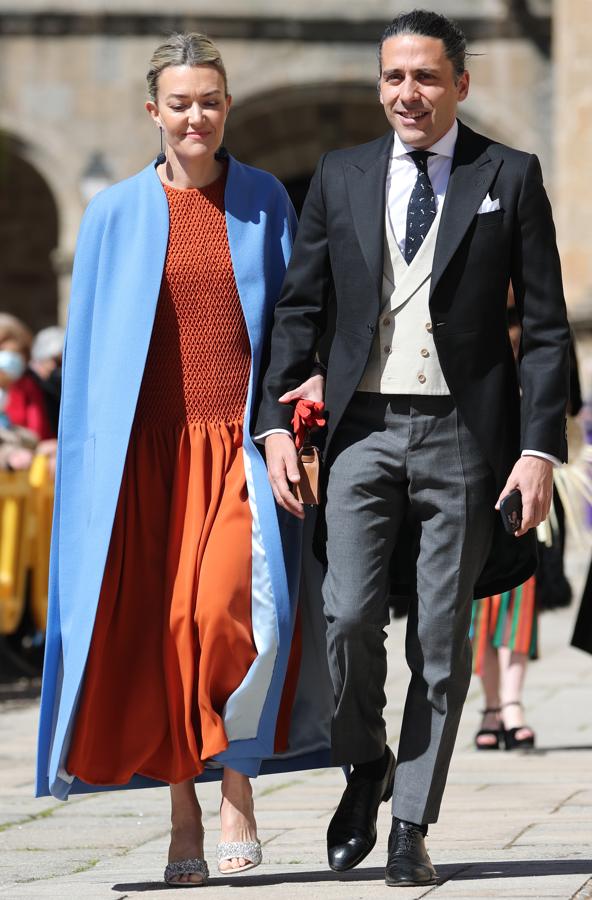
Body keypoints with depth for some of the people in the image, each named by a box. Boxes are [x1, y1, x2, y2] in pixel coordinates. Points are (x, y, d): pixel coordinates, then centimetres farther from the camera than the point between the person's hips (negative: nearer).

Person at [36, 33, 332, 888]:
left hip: (244, 440, -1)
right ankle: (184, 815, 12)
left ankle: (238, 785, -2)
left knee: (233, 608, -19)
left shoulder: (265, 202, 9)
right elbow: (89, 348, 9)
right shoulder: (116, 213, 8)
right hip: (151, 448, 1)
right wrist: (92, 462, 2)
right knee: (164, 626, 0)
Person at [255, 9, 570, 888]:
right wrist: (276, 421, -2)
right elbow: (300, 310, 10)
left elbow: (546, 326, 1)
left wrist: (540, 447, -7)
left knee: (441, 639, 2)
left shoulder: (511, 178, 3)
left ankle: (411, 828, 11)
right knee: (349, 616, -11)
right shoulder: (341, 177, 9)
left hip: (463, 433, -1)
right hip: (362, 428, 1)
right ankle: (364, 768, 16)